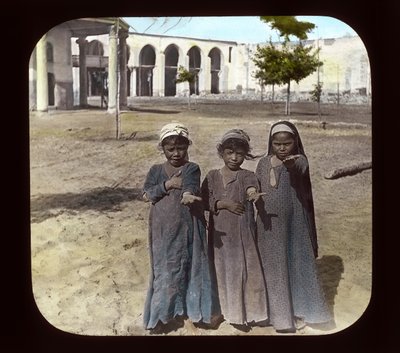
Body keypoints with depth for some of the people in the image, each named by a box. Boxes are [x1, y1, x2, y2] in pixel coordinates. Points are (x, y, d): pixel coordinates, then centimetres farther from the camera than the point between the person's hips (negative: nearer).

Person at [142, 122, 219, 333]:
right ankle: (161, 314, 15)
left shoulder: (191, 169, -3)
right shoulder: (156, 170, 6)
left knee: (187, 265, 6)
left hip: (186, 227, -2)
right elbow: (146, 195, -7)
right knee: (164, 267, 7)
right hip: (163, 229, 2)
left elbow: (191, 189, -23)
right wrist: (168, 184, -16)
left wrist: (188, 196, -46)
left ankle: (188, 307, 19)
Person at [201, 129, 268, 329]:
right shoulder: (212, 176, 4)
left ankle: (248, 312, 19)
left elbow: (252, 185, -27)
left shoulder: (246, 175, -4)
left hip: (242, 232, -2)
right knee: (223, 271, 11)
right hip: (220, 233, 2)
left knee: (245, 269, 2)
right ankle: (230, 312, 27)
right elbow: (204, 201, -3)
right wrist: (223, 204, -18)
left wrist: (252, 193, -50)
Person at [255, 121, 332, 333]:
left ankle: (297, 310, 23)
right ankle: (277, 311, 25)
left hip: (294, 223, -2)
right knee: (273, 267, 10)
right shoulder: (264, 163, 1)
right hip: (269, 224, 2)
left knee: (296, 264, 7)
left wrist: (292, 165, -54)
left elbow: (300, 172, -33)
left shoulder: (299, 160, -8)